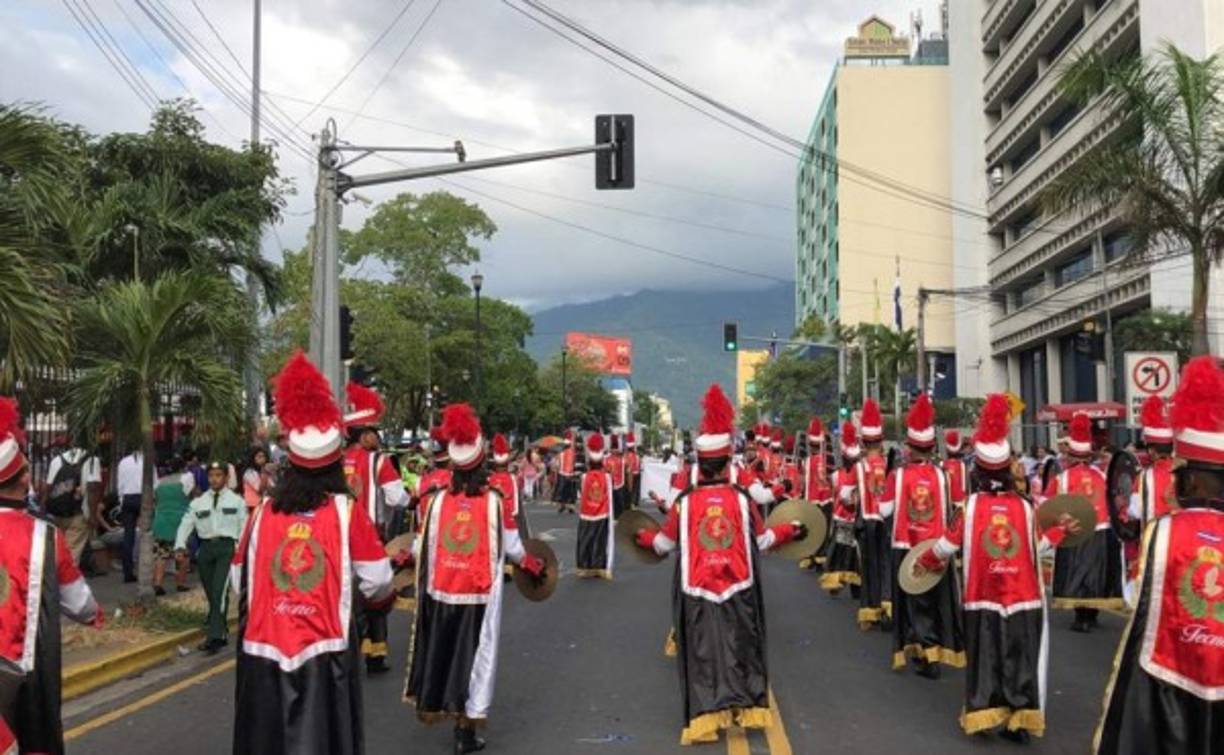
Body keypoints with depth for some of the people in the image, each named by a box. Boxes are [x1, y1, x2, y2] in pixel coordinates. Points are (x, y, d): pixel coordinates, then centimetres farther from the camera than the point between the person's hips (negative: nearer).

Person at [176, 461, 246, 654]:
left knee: (220, 591, -16)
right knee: (211, 594, 10)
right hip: (206, 547, 4)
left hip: (227, 546, -4)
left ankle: (215, 636, -17)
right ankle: (221, 633, 24)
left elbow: (244, 527, 2)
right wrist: (180, 546, -8)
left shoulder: (236, 501, 6)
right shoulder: (198, 502, 12)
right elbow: (186, 524, 7)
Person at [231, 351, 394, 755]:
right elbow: (376, 584, -7)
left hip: (264, 648, 3)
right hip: (323, 650, -3)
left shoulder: (262, 511, 0)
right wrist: (384, 593, 16)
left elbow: (240, 581, 10)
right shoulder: (347, 512, -8)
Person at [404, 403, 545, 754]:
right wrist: (533, 564, 16)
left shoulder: (436, 500, -6)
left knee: (439, 649, 20)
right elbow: (512, 547, -3)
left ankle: (432, 705, 39)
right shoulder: (495, 501, -10)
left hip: (441, 590, 2)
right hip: (480, 593, -2)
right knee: (474, 653, 6)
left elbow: (423, 546, 3)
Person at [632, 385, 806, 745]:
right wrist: (790, 530, 23)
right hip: (737, 589, 1)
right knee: (739, 647, 15)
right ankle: (747, 708, 22)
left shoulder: (684, 502, -7)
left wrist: (645, 538, 27)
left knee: (703, 652, 7)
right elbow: (762, 540, 5)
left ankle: (705, 716, 4)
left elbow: (665, 544, 5)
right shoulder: (742, 499, -6)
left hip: (697, 591, 0)